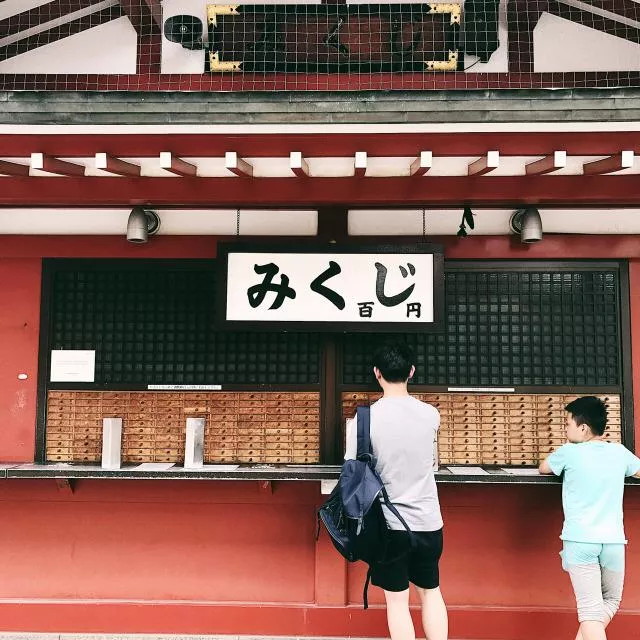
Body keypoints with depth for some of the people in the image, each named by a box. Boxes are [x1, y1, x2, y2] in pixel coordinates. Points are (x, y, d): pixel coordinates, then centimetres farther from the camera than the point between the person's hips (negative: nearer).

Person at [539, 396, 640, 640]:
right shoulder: (619, 452, 6)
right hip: (613, 540, 3)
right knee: (610, 601, 22)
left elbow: (543, 468, 16)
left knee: (590, 607, -5)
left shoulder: (569, 452, -2)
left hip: (580, 540, -3)